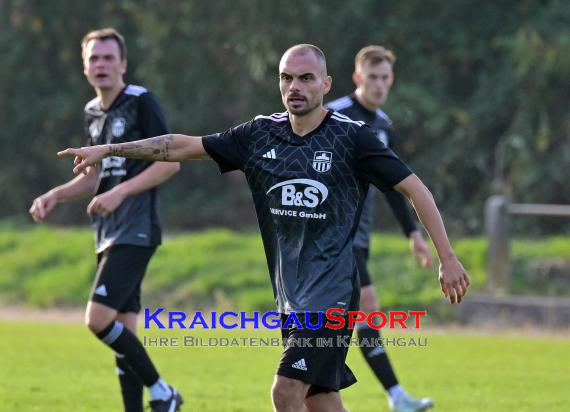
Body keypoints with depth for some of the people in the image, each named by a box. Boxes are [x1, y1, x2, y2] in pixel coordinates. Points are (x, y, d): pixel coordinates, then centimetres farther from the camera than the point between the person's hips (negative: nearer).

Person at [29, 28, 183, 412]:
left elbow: (171, 161, -13)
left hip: (136, 232, -8)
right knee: (122, 331, 6)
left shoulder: (141, 102, -8)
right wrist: (54, 196, 10)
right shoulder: (93, 112, 16)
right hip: (109, 234, 8)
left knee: (99, 319, -18)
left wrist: (120, 192, -20)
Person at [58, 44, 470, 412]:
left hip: (330, 294, -6)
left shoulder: (352, 137, -8)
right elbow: (184, 145, 8)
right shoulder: (261, 133, 6)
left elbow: (415, 188, -5)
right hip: (291, 294, 6)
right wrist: (108, 149, 5)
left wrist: (448, 258, -8)